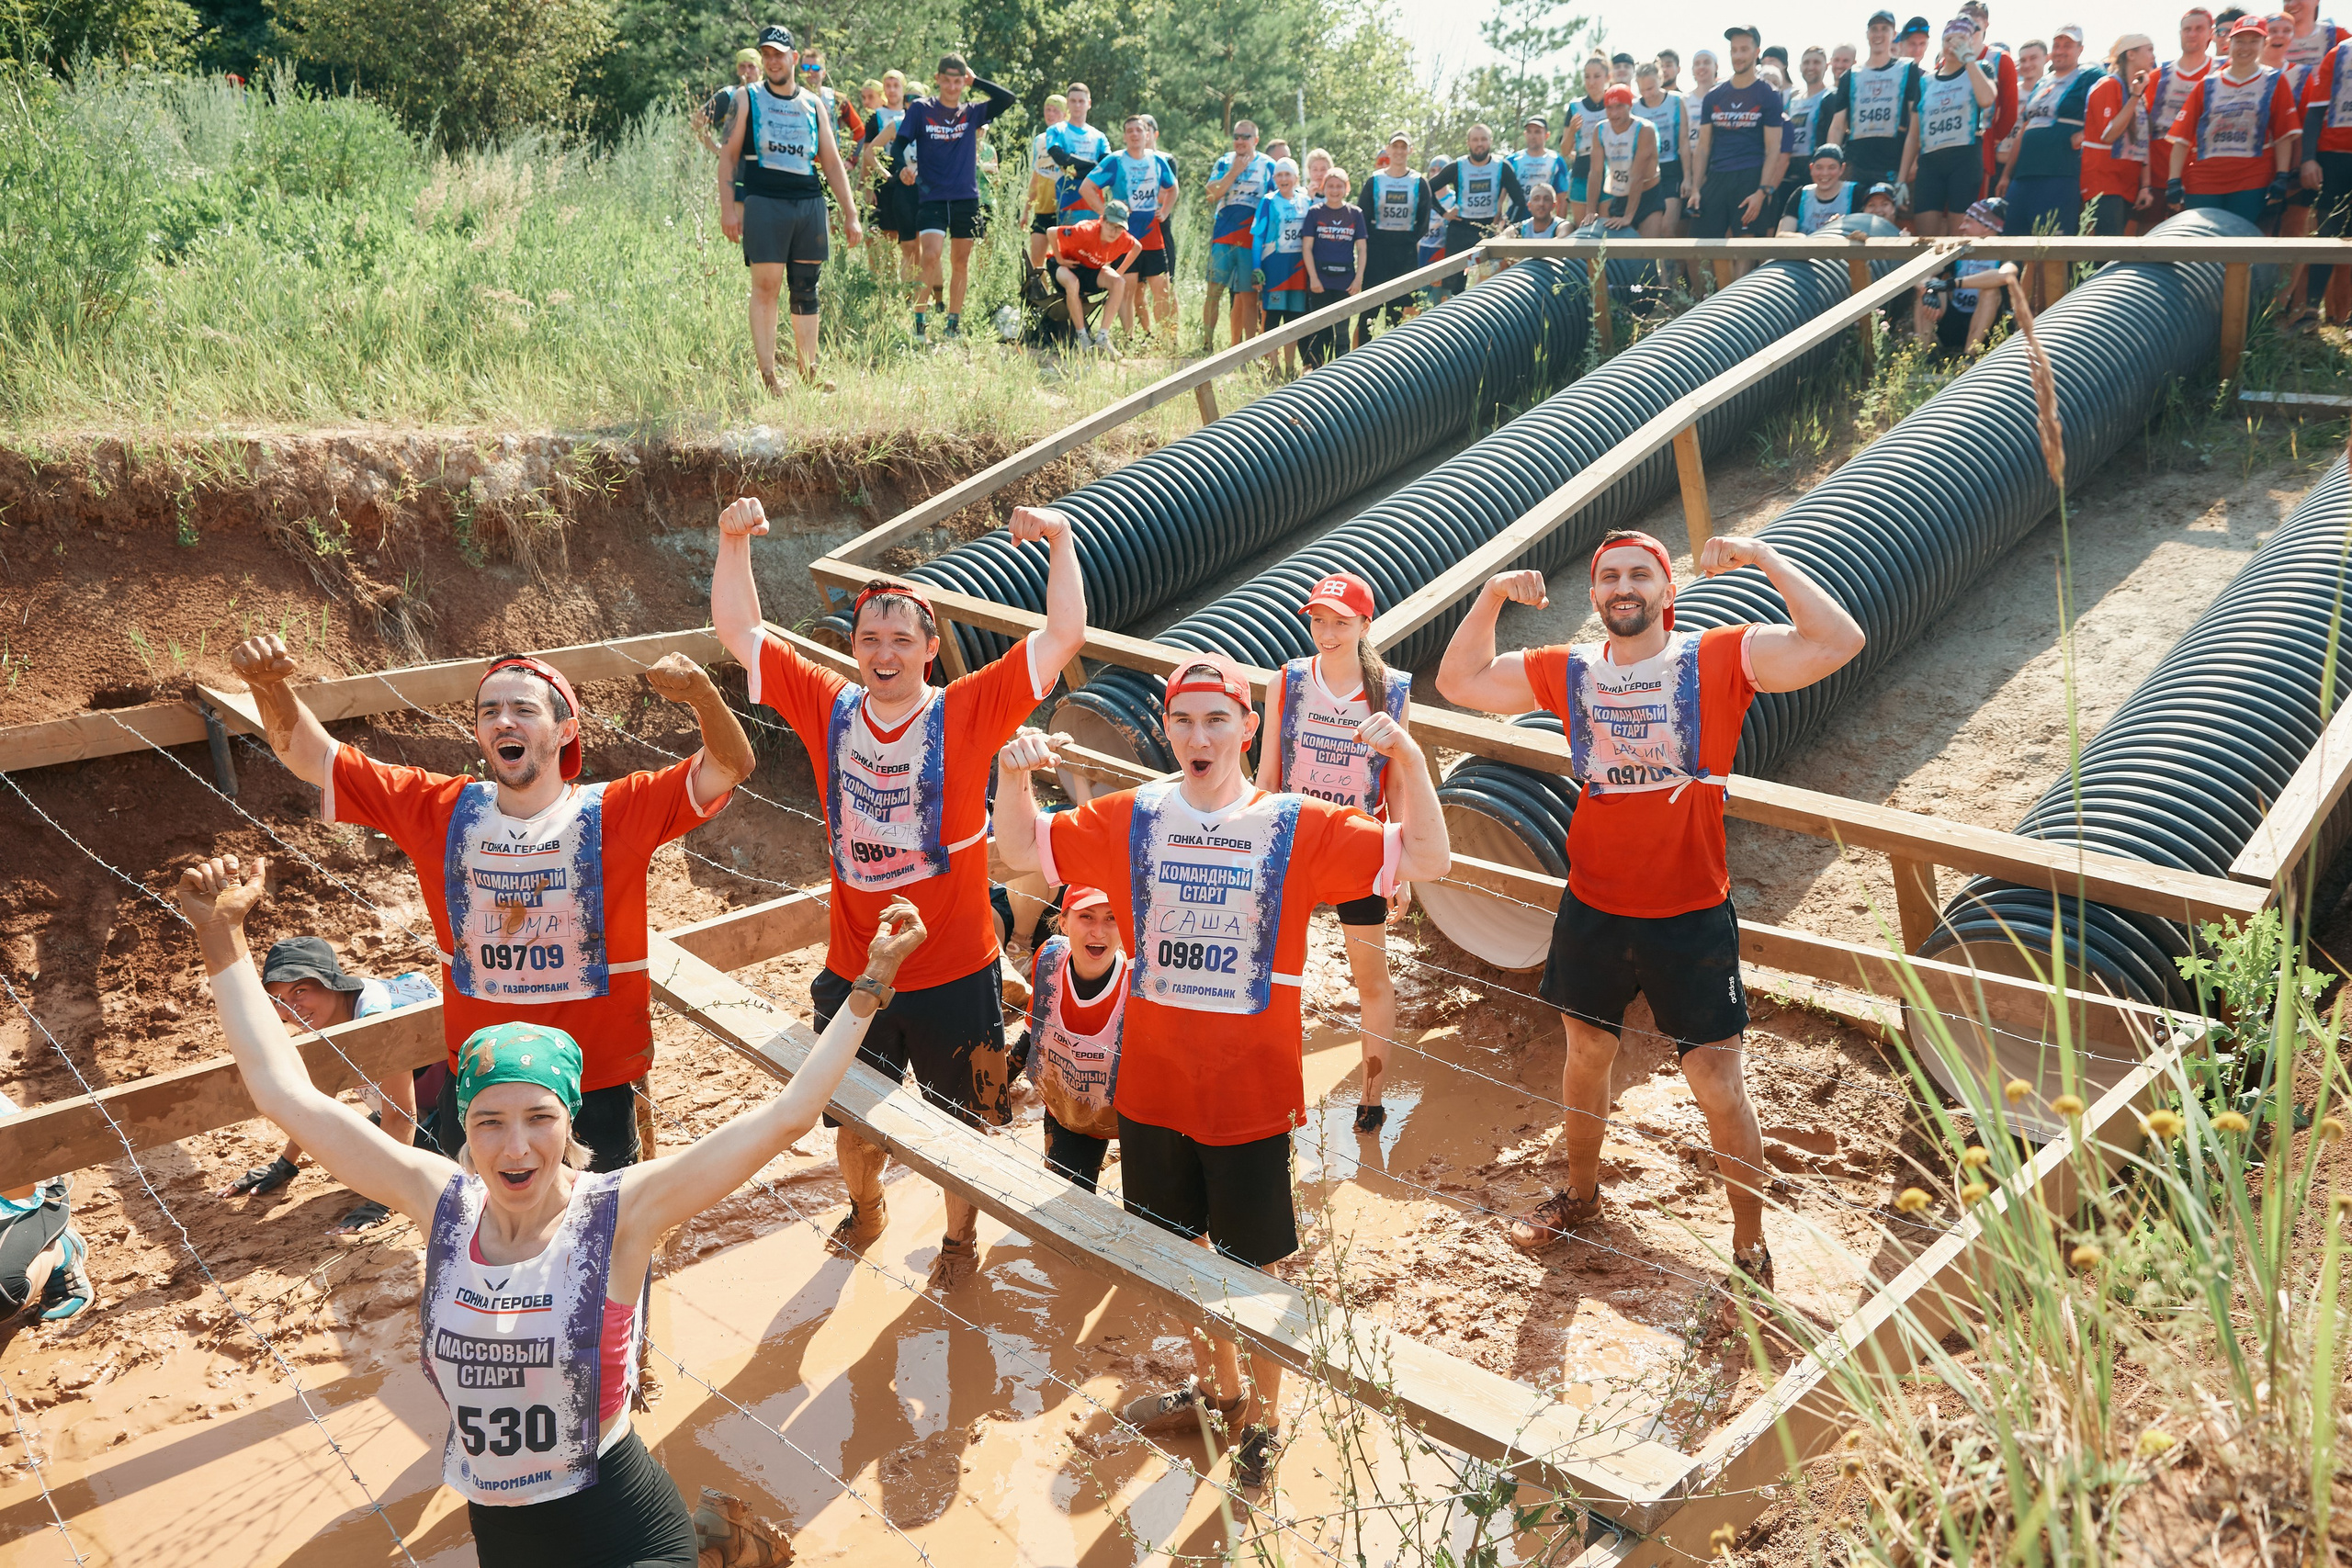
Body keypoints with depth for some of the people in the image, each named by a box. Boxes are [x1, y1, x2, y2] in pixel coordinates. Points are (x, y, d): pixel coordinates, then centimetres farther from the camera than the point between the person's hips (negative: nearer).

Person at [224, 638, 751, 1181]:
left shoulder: (614, 814, -12)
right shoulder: (440, 810, -2)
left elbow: (731, 767, -23)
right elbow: (312, 757, -1)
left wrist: (702, 694, -42)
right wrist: (270, 686, -21)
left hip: (598, 1079, -3)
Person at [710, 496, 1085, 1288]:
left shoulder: (968, 712, -13)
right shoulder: (828, 708, -5)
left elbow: (1063, 637, -19)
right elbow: (738, 630, -1)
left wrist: (1061, 541, -27)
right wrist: (734, 541, -13)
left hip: (955, 972, -2)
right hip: (853, 970, 2)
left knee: (962, 1125, 17)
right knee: (854, 1121, 22)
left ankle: (960, 1235, 45)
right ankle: (864, 1208, 55)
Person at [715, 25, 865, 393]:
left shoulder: (813, 104, 14)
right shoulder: (747, 99, 6)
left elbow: (831, 161, 16)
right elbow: (728, 154, 2)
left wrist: (850, 214, 11)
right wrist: (727, 207, -9)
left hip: (810, 202, 3)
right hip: (763, 201, -3)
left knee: (806, 290, 6)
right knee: (765, 287, -6)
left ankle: (808, 372, 13)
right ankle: (768, 375, -4)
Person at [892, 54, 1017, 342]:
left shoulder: (972, 113, 8)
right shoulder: (920, 109, 2)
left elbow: (1008, 99, -1)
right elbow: (901, 144, 1)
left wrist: (975, 81, -2)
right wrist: (903, 169, -19)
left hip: (966, 199, 3)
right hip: (931, 197, -3)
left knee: (961, 263, 7)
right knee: (931, 257, -19)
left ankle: (953, 325, 18)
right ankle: (918, 322, -11)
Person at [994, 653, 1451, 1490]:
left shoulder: (1296, 826, -9)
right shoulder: (1131, 818, -2)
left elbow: (1426, 859, -12)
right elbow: (1020, 848, 5)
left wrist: (1408, 756, -26)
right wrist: (1013, 770, -14)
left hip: (1251, 1094, -3)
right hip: (1152, 1086, 3)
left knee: (1251, 1266, 10)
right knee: (1179, 1249, 20)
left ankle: (1264, 1412, 35)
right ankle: (1217, 1380, 46)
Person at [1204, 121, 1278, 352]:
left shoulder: (1268, 165, 6)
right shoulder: (1224, 162, 9)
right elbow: (1212, 195, -3)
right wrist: (1234, 171, -9)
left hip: (1252, 239, -1)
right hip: (1223, 235, 1)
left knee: (1249, 296, 0)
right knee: (1214, 291, -3)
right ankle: (1207, 345, 2)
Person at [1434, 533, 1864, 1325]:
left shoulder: (1720, 660, -9)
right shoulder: (1569, 672, 2)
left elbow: (1838, 642, -20)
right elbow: (1460, 681, 9)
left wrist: (1763, 557, -23)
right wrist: (1491, 596, -4)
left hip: (1691, 916, -4)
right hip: (1593, 909, 4)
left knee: (1719, 1086, 2)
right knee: (1585, 1053, 22)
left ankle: (1751, 1248, 22)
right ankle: (1580, 1192, 47)